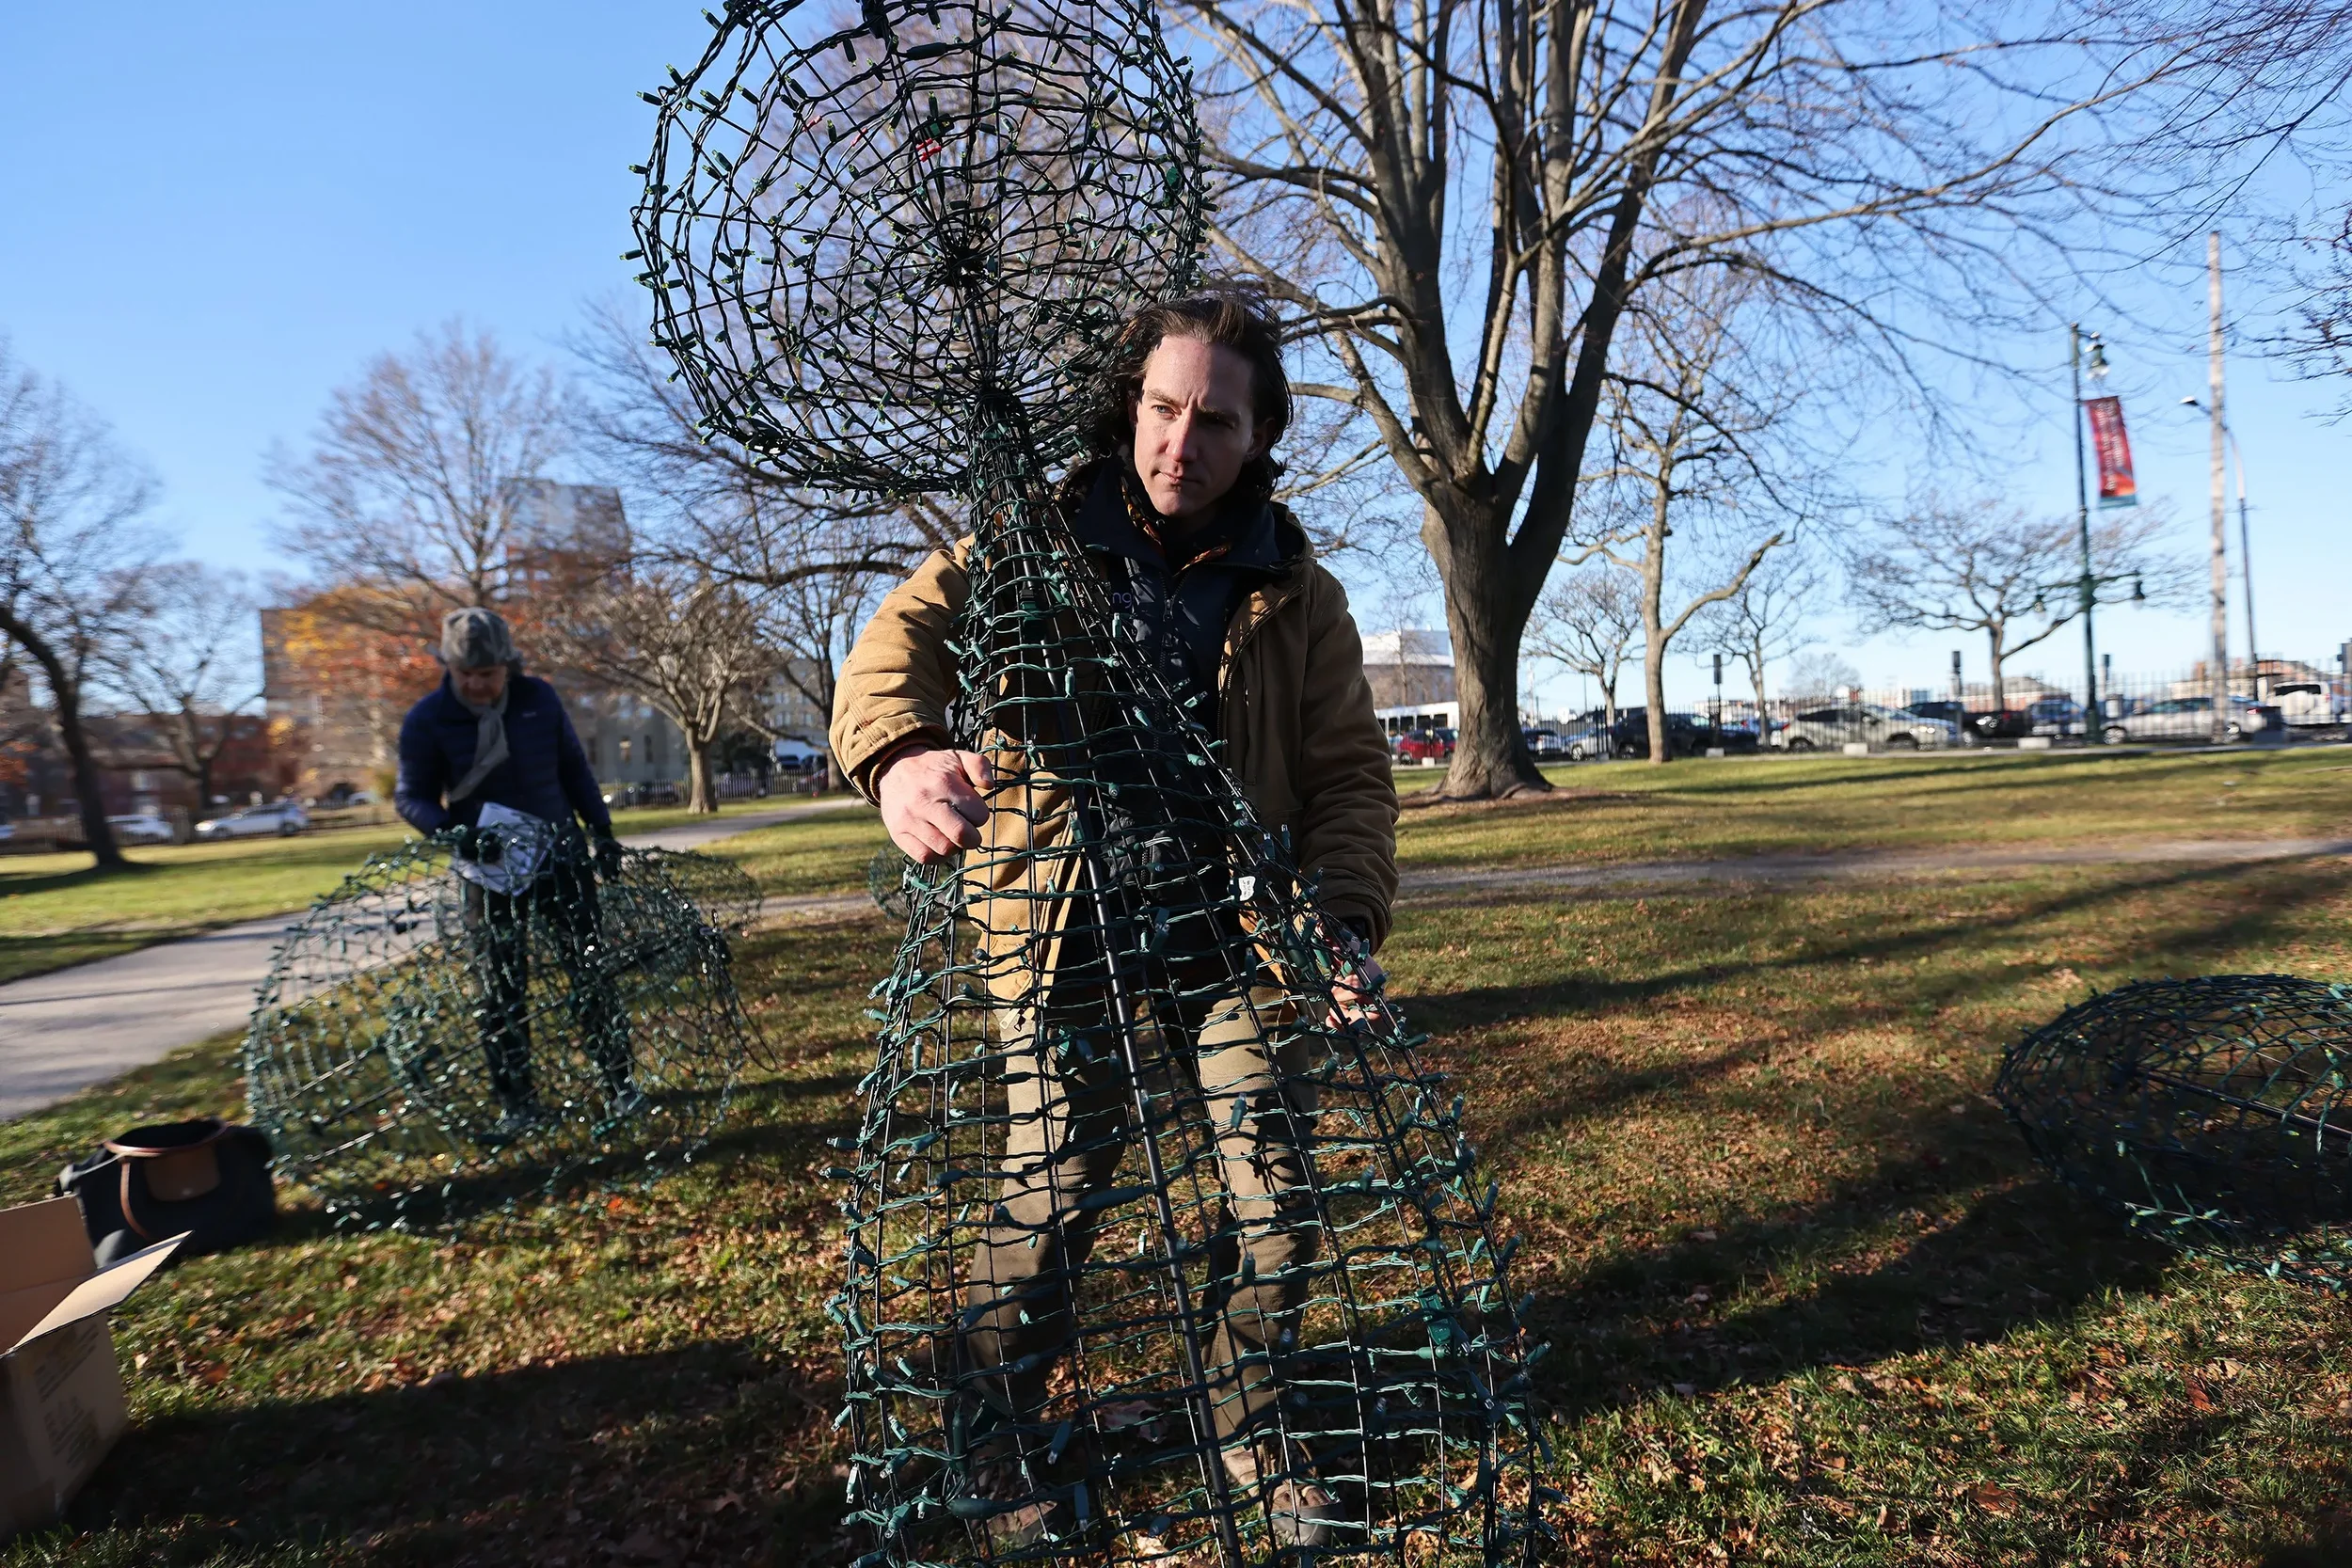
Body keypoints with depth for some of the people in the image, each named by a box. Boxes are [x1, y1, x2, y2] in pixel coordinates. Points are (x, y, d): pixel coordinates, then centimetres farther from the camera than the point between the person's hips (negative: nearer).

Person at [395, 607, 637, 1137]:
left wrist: (601, 829, 3)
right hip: (490, 868, -1)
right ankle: (518, 1103, 16)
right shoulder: (428, 721, -11)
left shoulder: (539, 698, -5)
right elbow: (410, 797, -4)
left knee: (591, 973, 4)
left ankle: (619, 1084, 15)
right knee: (501, 989, 4)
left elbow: (573, 767, 7)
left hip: (561, 855, 1)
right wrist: (454, 830, -22)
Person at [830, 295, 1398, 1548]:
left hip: (1238, 932, 2)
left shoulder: (1298, 595, 4)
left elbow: (1350, 775, 2)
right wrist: (900, 753, -38)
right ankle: (989, 1444, 32)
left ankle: (1250, 1425, 34)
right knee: (1045, 1206, 3)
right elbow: (902, 634, -15)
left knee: (1280, 1208, 5)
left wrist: (1346, 920, -15)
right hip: (1065, 933, -2)